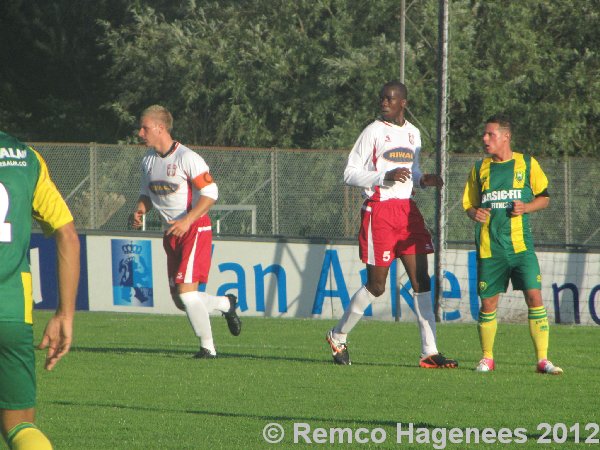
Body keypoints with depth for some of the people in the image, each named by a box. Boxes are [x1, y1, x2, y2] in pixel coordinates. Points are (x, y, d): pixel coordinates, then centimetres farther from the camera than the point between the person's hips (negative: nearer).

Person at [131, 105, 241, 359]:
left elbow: (210, 193, -16)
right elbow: (147, 193, 20)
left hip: (195, 230, -8)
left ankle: (208, 348, -7)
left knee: (186, 290, -18)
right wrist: (140, 211, -2)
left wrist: (187, 221, -26)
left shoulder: (187, 158, -15)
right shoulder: (148, 160, 8)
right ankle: (226, 304, 32)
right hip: (171, 234, 8)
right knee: (179, 300, 6)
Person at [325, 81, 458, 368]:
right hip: (379, 212, -6)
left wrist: (423, 180, 3)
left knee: (421, 280, -1)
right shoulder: (374, 132, -6)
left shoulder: (413, 134, 12)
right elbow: (349, 174, -8)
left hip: (407, 209, 6)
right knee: (376, 285, -3)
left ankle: (429, 352, -1)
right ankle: (338, 336, 18)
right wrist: (385, 177, -20)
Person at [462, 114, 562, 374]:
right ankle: (487, 358, 18)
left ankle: (542, 360, -6)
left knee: (534, 297, -11)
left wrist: (526, 207, -9)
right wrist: (475, 213, -7)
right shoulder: (480, 168, 10)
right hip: (489, 248, 2)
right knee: (488, 302, 1)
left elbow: (544, 198, 10)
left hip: (521, 245, -2)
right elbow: (469, 204, 16)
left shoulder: (527, 164, 5)